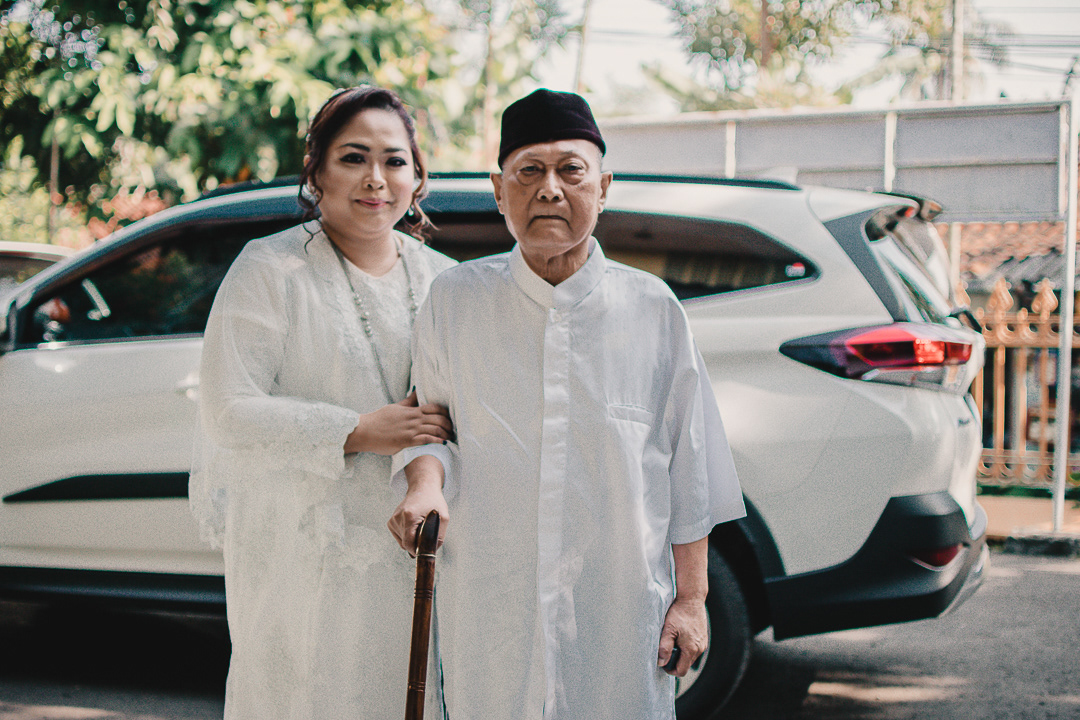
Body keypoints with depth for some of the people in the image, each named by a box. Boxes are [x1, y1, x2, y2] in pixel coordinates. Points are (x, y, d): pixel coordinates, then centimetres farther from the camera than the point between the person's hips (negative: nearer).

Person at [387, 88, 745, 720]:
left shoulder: (652, 308, 0)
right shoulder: (454, 300, 2)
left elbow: (689, 467, 4)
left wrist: (692, 597, 3)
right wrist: (425, 481, -11)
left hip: (621, 609, 0)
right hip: (489, 609, 1)